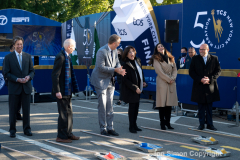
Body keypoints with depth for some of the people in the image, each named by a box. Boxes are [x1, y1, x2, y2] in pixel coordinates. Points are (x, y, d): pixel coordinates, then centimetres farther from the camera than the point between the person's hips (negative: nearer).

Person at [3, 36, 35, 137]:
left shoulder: (28, 56, 9)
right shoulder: (8, 57, 0)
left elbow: (32, 71, 10)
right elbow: (6, 73, -4)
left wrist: (29, 77, -11)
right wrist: (17, 79, -16)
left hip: (26, 87, 2)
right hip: (14, 88, -2)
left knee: (26, 109, 5)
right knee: (13, 110, 3)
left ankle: (27, 129, 14)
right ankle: (12, 130, 14)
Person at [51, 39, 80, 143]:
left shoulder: (67, 56, 12)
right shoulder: (60, 57, -17)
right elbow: (55, 75, -21)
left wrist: (73, 88, 18)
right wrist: (57, 91, -23)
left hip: (67, 91, 10)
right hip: (62, 91, -10)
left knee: (69, 112, 16)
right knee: (63, 113, -3)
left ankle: (68, 133, 26)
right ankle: (61, 136, 6)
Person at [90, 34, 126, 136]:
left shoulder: (114, 51, 4)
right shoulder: (102, 51, -20)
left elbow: (117, 62, 11)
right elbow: (101, 67, -23)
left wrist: (119, 69, -11)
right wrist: (115, 70, -22)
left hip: (110, 81, 7)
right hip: (101, 81, -7)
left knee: (110, 106, 9)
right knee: (102, 105, -3)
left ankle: (110, 128, 15)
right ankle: (103, 129, 7)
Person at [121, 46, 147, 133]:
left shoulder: (138, 61, 7)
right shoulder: (125, 65, -15)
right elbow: (125, 80, -16)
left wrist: (143, 81, 8)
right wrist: (135, 88, -19)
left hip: (138, 88, 7)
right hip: (130, 90, -7)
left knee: (136, 106, 11)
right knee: (132, 107, -1)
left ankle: (134, 125, 22)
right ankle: (131, 127, 9)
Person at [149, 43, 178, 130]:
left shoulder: (170, 58, 17)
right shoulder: (156, 59, 0)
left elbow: (175, 69, 13)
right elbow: (159, 71, -8)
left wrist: (173, 78, -4)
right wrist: (168, 79, -9)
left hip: (171, 83, 5)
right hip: (162, 83, -5)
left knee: (169, 104, 3)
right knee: (162, 104, -5)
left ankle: (167, 122, 10)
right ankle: (162, 123, 2)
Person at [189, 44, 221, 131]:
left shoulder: (214, 58, 3)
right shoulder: (195, 59, 4)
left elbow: (218, 71, 1)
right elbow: (191, 72, 0)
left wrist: (210, 79, -13)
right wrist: (200, 79, -13)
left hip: (210, 86, 0)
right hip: (199, 86, 0)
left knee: (209, 106, 7)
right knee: (201, 106, 6)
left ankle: (210, 124, 14)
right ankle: (201, 124, 14)